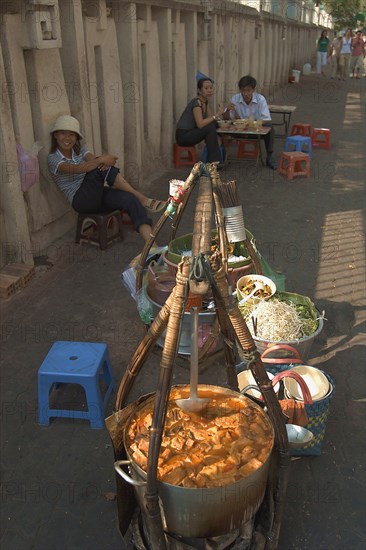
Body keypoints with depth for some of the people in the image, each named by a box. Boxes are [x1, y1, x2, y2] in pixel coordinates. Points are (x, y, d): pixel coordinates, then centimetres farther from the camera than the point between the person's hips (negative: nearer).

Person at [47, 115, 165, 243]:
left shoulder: (80, 150, 15)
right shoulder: (53, 158, -1)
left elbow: (93, 160, -7)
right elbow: (76, 169, -22)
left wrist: (105, 162, -32)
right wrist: (100, 160, -36)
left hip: (97, 195, 5)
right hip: (81, 200, -5)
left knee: (129, 199, -27)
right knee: (101, 168, -29)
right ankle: (142, 199, -23)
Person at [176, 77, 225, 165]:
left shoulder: (205, 101, 8)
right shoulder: (196, 102, -20)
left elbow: (210, 118, 5)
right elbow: (200, 124, -31)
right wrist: (216, 115, -28)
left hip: (191, 132, 9)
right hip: (183, 135, -9)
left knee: (215, 124, -2)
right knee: (210, 127, -23)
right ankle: (213, 162, -16)